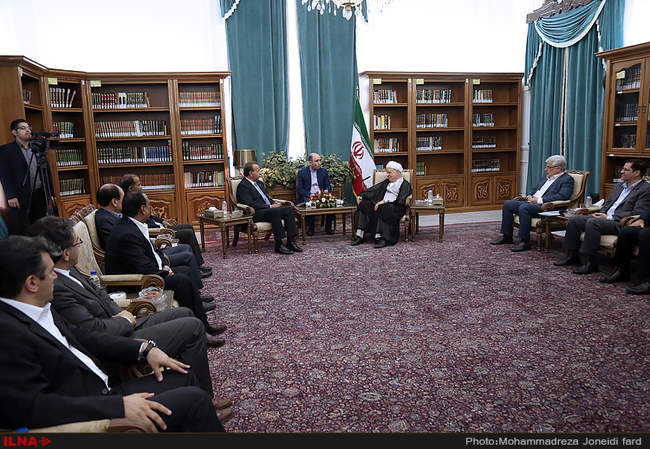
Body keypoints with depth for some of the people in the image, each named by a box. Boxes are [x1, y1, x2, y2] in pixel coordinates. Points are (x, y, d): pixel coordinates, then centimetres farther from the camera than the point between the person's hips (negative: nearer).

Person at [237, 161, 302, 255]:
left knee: (289, 209, -12)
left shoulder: (259, 183, 24)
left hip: (269, 209, 9)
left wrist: (275, 203, 4)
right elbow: (250, 204, -17)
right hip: (256, 214, -9)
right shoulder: (243, 186, -6)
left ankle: (290, 242, -16)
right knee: (276, 211, -34)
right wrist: (270, 207, -17)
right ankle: (279, 245, -30)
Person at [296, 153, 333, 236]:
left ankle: (328, 227, -9)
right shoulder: (301, 172, 2)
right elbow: (299, 189, -2)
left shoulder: (324, 171, 12)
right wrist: (310, 194, -19)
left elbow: (328, 187, 10)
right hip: (307, 197, -3)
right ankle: (310, 228, -16)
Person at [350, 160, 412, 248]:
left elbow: (401, 200, -9)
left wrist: (385, 201, -20)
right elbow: (374, 189, 17)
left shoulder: (405, 185, 8)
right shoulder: (386, 182, 28)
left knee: (380, 209, -38)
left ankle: (379, 237, -40)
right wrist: (361, 195, 1)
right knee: (363, 204, -19)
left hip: (395, 208, -6)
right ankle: (360, 235, -28)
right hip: (382, 205, 6)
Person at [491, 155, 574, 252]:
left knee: (524, 207, -34)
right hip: (532, 202, 9)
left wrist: (540, 200, -20)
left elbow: (562, 196, -16)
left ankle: (525, 242, -30)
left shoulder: (567, 179, -1)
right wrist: (529, 196, 5)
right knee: (508, 204, -4)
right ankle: (506, 236, 0)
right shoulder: (546, 177, 25)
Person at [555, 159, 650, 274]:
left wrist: (609, 218, -16)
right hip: (605, 217, 8)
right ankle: (572, 256, 1)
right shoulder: (619, 186, 22)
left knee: (592, 222, -34)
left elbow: (637, 214, -14)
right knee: (573, 219, -7)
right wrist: (601, 214, 2)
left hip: (619, 223, -8)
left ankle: (590, 263, -28)